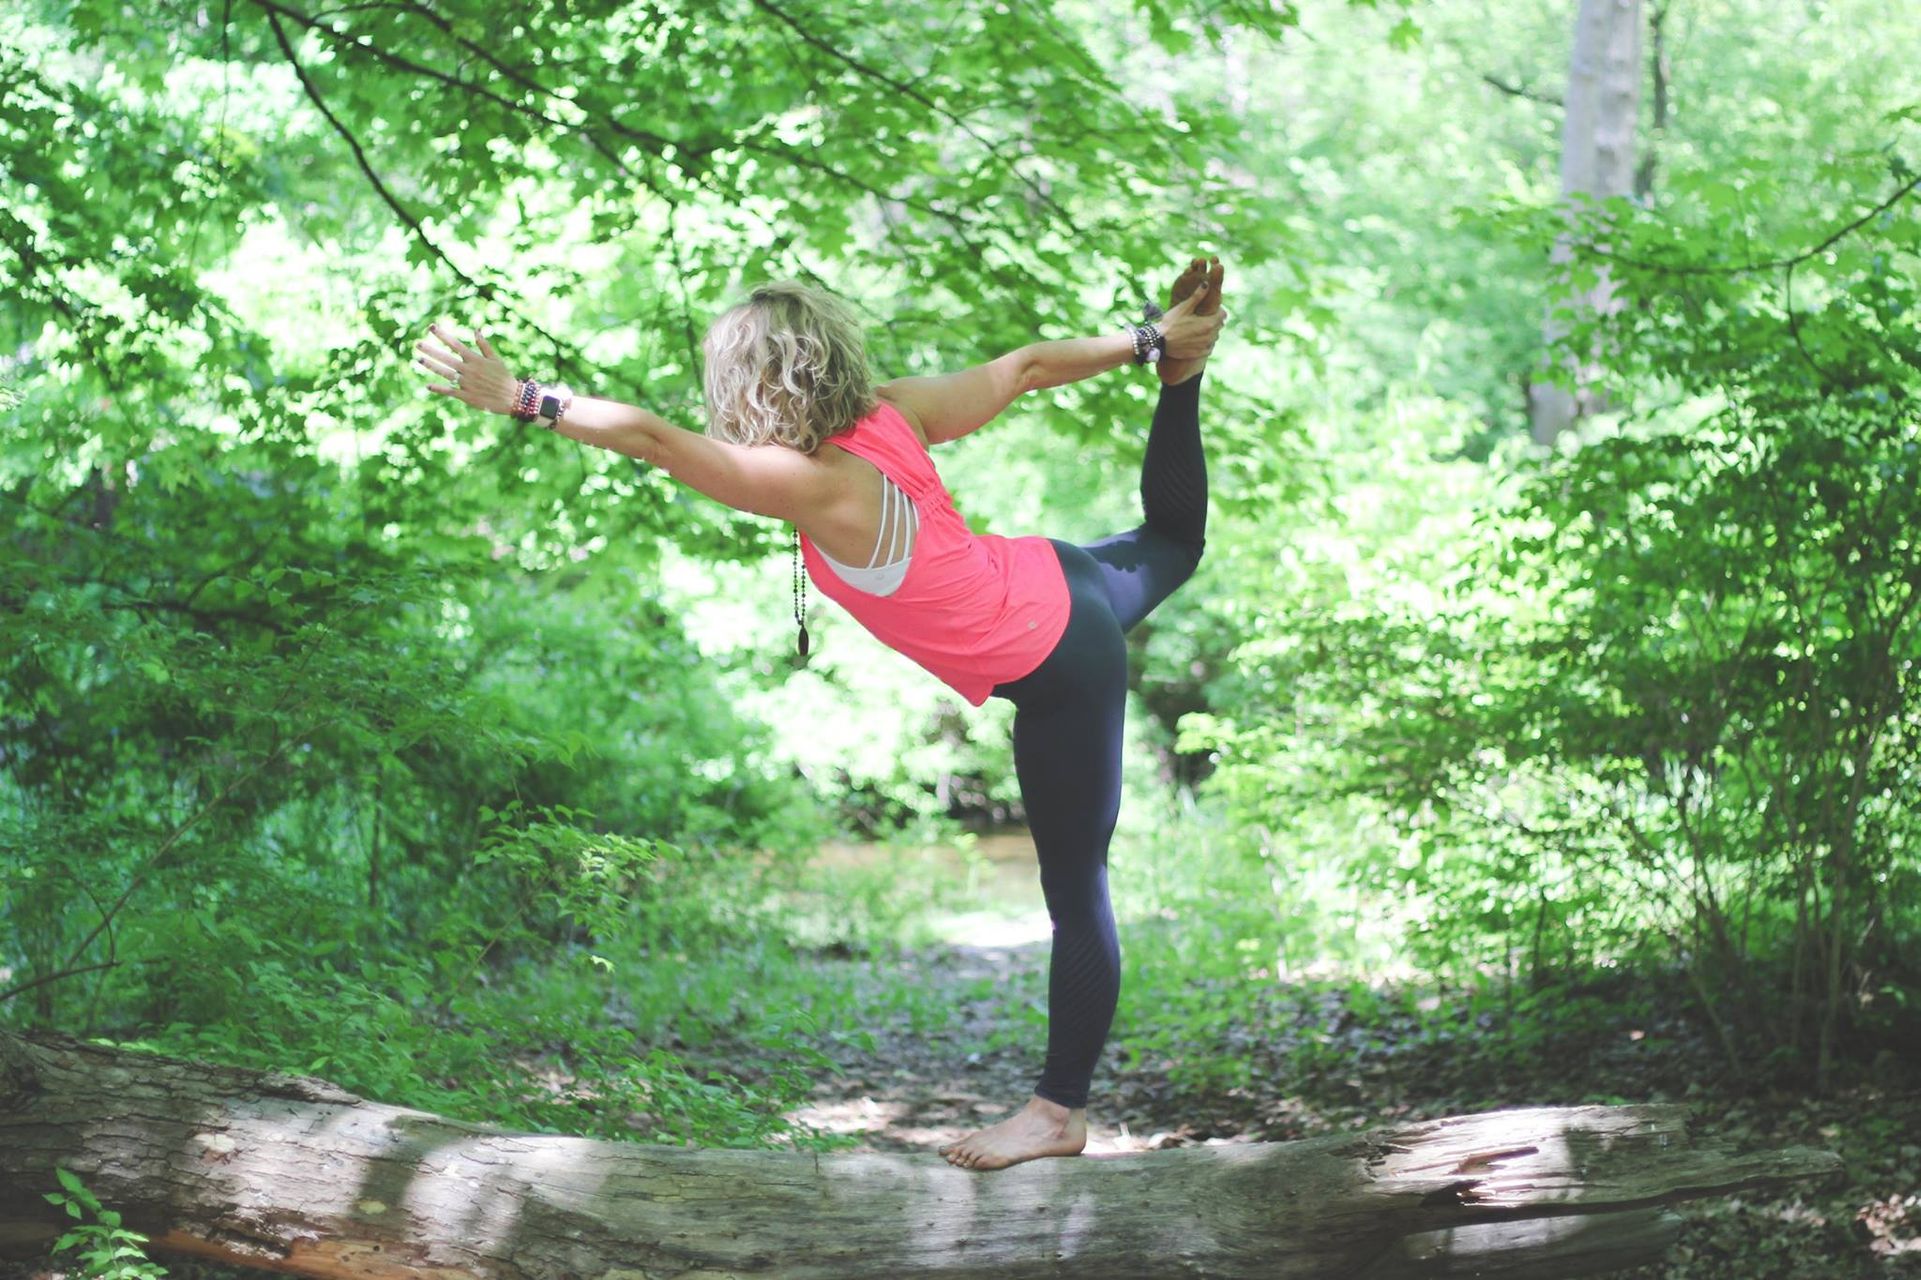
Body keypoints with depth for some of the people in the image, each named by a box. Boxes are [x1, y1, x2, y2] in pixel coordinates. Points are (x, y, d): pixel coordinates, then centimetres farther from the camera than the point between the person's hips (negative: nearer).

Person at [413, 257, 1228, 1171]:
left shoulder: (819, 484, -30)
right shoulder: (893, 413, -9)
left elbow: (650, 437, -35)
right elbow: (1027, 365, 0)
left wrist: (521, 398, -33)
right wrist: (1150, 345, 11)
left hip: (1058, 675, -7)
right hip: (1054, 582, 7)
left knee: (1075, 892, 3)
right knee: (1168, 542, 42)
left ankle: (1061, 1111, 13)